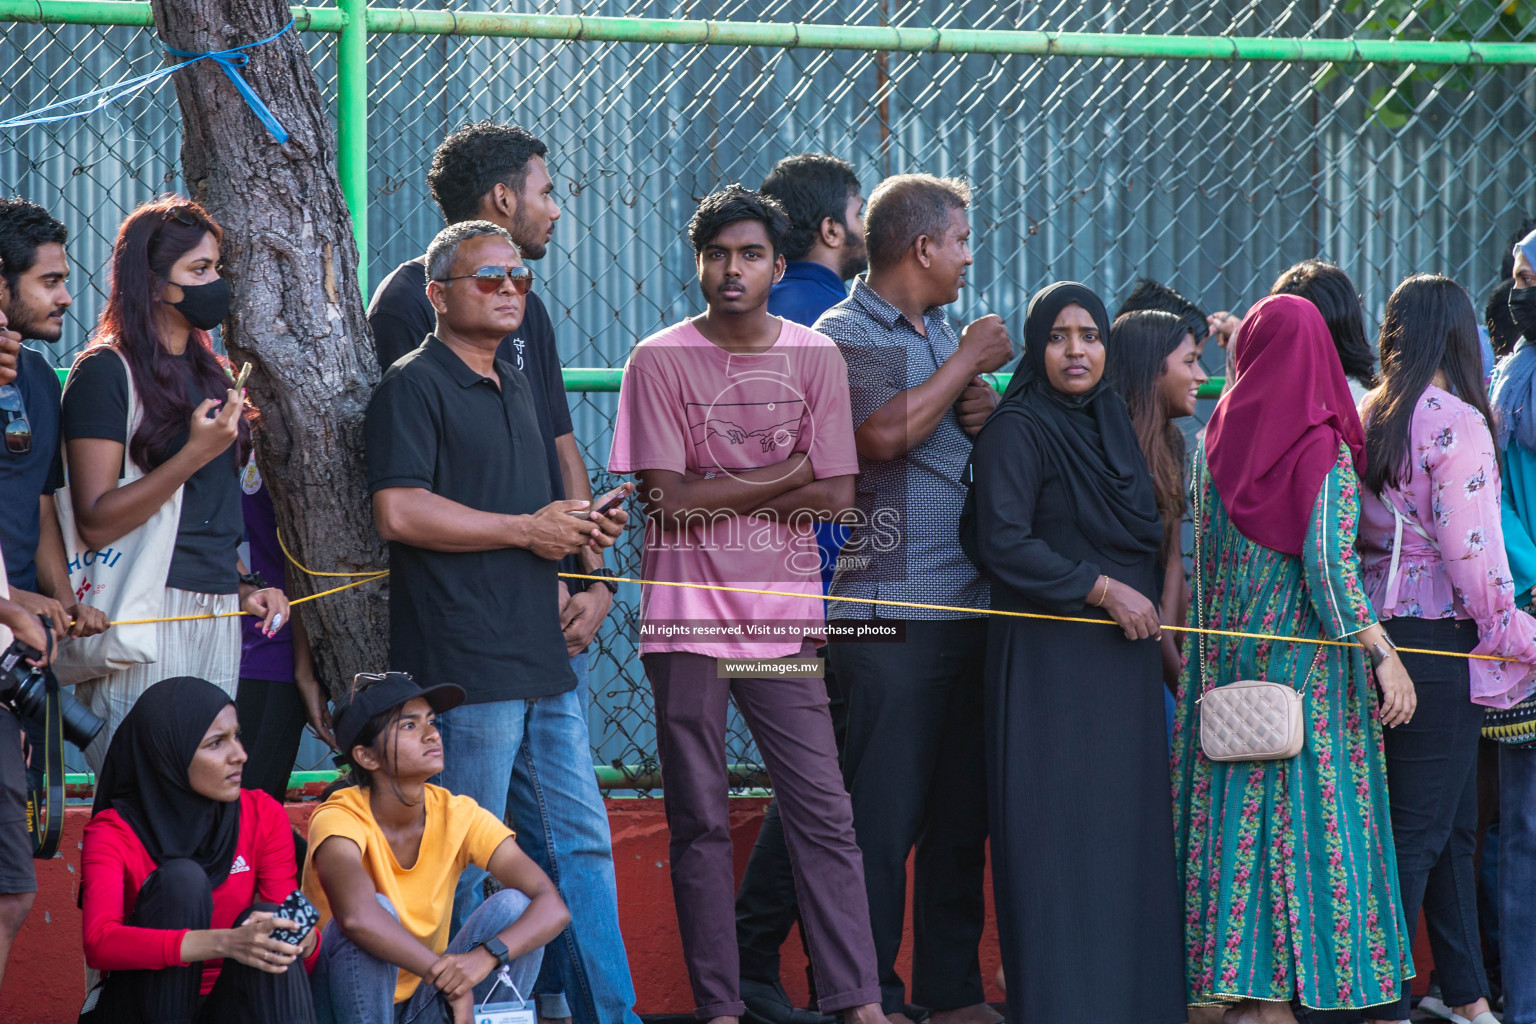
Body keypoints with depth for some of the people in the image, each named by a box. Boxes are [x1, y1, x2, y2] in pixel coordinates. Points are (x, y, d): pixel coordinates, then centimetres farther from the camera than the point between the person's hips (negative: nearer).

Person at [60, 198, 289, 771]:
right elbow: (97, 523, -14)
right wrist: (195, 455, -19)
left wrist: (242, 586, 12)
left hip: (219, 616, 8)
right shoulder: (106, 372, -6)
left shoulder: (208, 371, 18)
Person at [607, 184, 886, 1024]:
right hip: (687, 616, -2)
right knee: (699, 822, 2)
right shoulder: (659, 362, -1)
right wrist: (784, 473, -7)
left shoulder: (814, 357, 5)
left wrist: (718, 493, -8)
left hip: (784, 616, 2)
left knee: (823, 812, -2)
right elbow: (666, 498, -10)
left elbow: (835, 495, -1)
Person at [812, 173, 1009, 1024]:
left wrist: (986, 414, 4)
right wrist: (966, 364, -8)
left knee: (963, 814, 9)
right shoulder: (844, 333, -3)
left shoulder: (947, 336, 20)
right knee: (883, 816, -7)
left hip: (970, 606, 8)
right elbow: (884, 434, -20)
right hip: (889, 611, -8)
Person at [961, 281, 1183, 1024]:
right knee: (1061, 827, -7)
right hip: (1050, 655, -7)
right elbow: (1002, 543, -17)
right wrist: (1102, 588, -15)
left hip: (1123, 656, 7)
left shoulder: (1113, 423, 15)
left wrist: (1150, 602, 8)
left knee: (1126, 824, 5)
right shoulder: (1019, 429, -8)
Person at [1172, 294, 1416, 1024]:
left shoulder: (1215, 444, 2)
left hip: (1227, 658, 5)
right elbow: (1329, 564, -17)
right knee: (1304, 810, -1)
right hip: (1305, 660, -5)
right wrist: (1382, 655, -15)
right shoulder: (1323, 451, -11)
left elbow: (1204, 557, 10)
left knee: (1234, 808, 9)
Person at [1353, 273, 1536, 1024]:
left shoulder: (1366, 418, 8)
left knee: (1452, 825, 15)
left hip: (1383, 627, 8)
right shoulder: (1455, 423, -14)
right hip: (1441, 637, -8)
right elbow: (1469, 546, -16)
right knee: (1418, 829, -2)